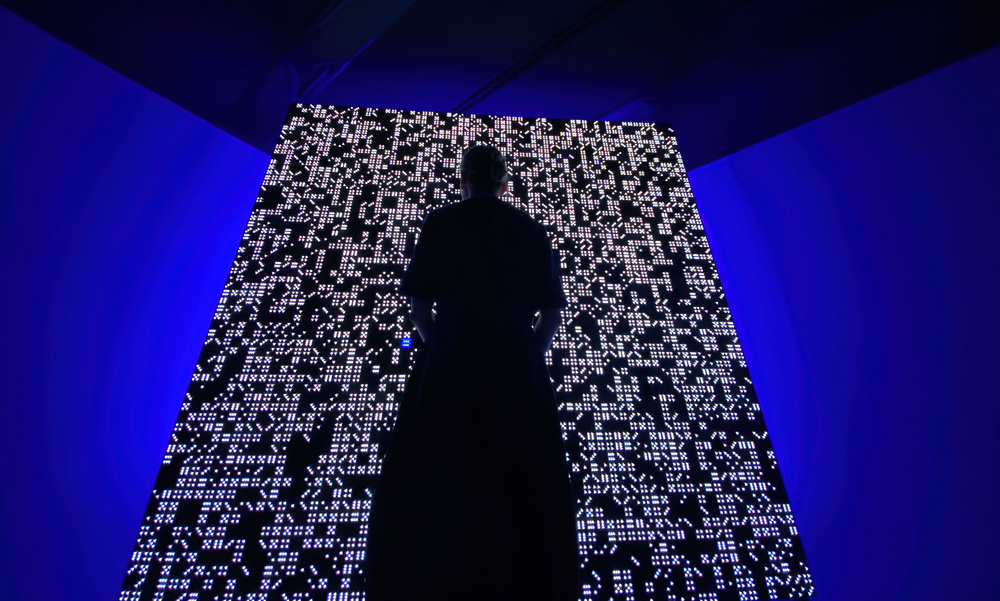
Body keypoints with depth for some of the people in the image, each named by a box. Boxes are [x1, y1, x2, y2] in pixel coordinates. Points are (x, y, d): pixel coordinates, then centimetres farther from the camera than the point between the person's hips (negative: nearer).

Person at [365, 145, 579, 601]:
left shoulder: (439, 224, 4)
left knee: (429, 492, 11)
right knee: (520, 493, 12)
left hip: (448, 368, -1)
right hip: (517, 371, 2)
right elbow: (551, 315, 4)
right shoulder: (531, 230, 8)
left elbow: (419, 310, 0)